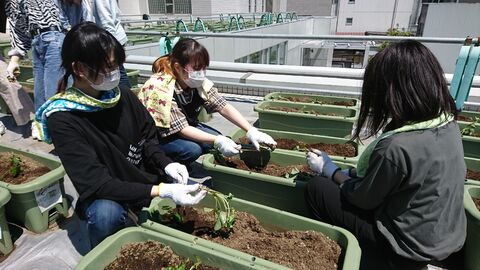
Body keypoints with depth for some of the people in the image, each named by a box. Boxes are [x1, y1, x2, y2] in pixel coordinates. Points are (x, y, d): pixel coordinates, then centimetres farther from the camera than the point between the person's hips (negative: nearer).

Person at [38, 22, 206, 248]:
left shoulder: (123, 97, -7)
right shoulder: (62, 119, -20)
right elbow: (95, 183, -26)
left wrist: (166, 164, -17)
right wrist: (162, 191, -34)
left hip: (146, 182, 4)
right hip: (104, 198, -4)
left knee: (200, 191, -11)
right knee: (106, 213, -36)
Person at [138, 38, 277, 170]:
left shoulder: (199, 82, -13)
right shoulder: (161, 87, -31)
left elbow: (223, 107, -17)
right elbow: (181, 128, -31)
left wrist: (251, 131, -28)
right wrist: (217, 141, -39)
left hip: (185, 127, 7)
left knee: (216, 138, -11)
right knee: (192, 149, -30)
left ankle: (183, 166, 9)